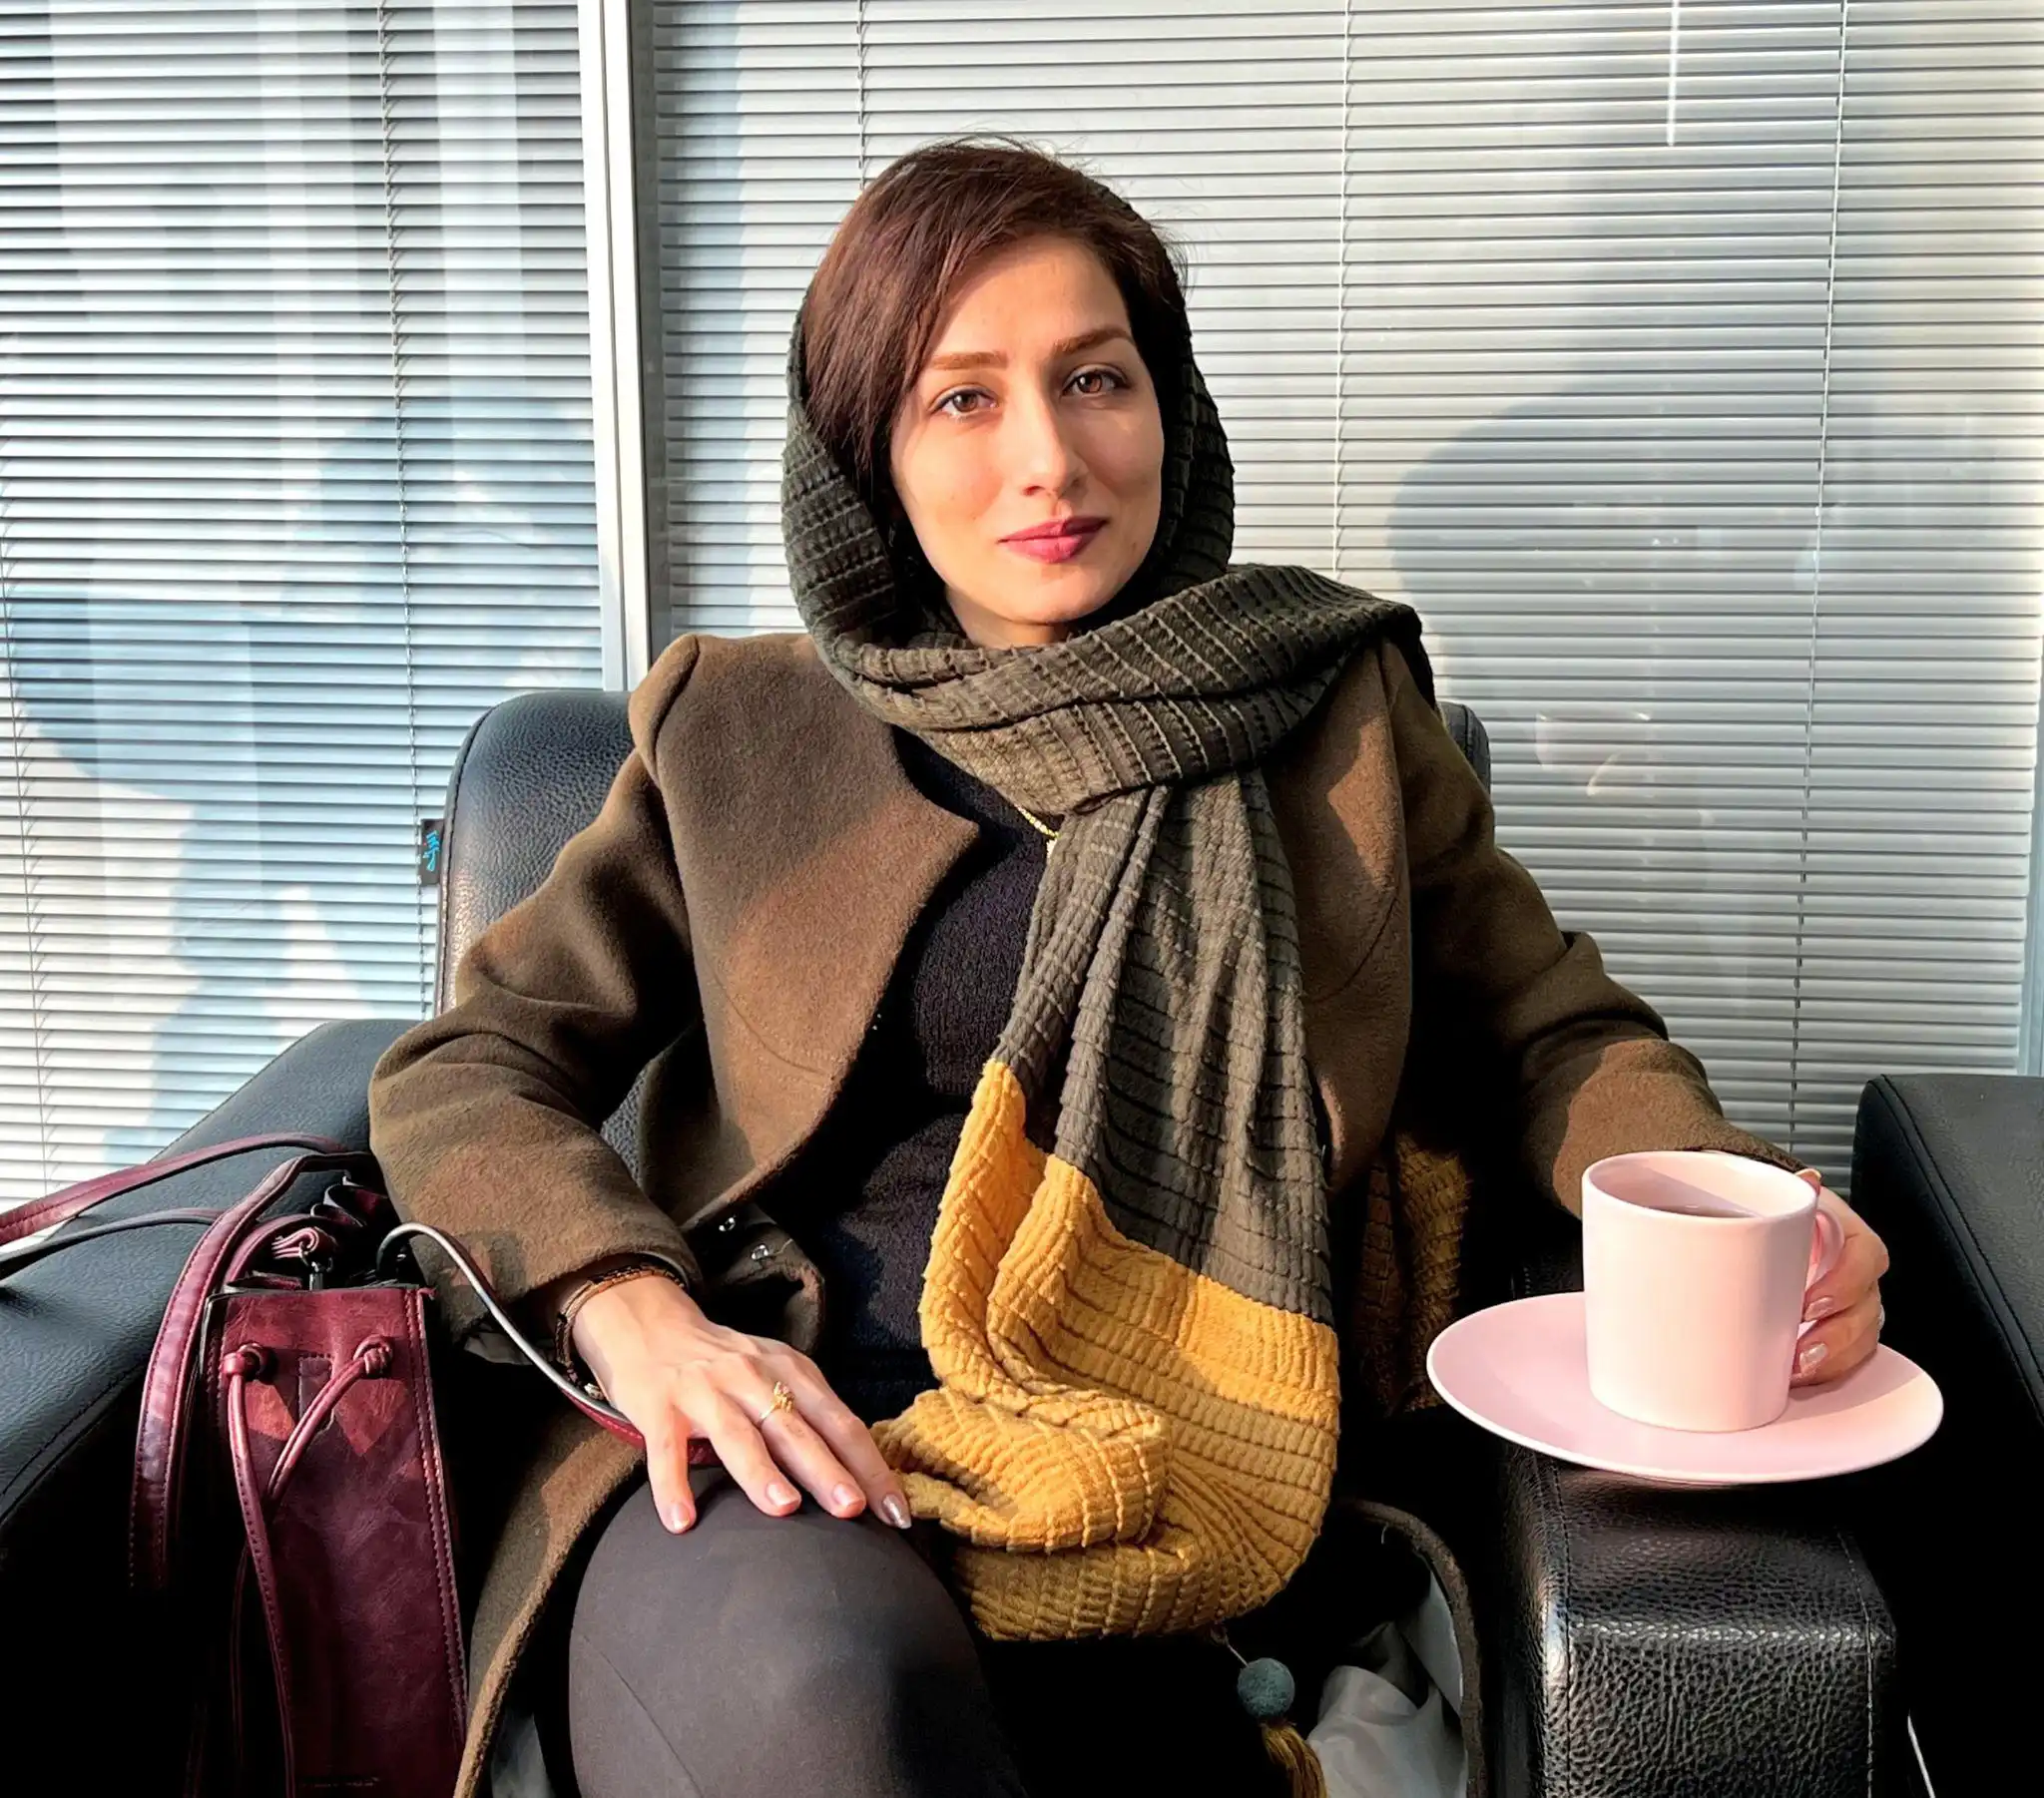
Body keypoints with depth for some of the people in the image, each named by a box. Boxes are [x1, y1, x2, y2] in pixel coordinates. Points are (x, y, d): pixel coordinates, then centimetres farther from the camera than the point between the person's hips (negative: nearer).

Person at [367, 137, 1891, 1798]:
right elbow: (461, 1075, 12)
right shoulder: (744, 730, 14)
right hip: (774, 1471, 0)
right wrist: (638, 1316, -9)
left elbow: (1550, 1030, 17)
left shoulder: (1337, 701, 15)